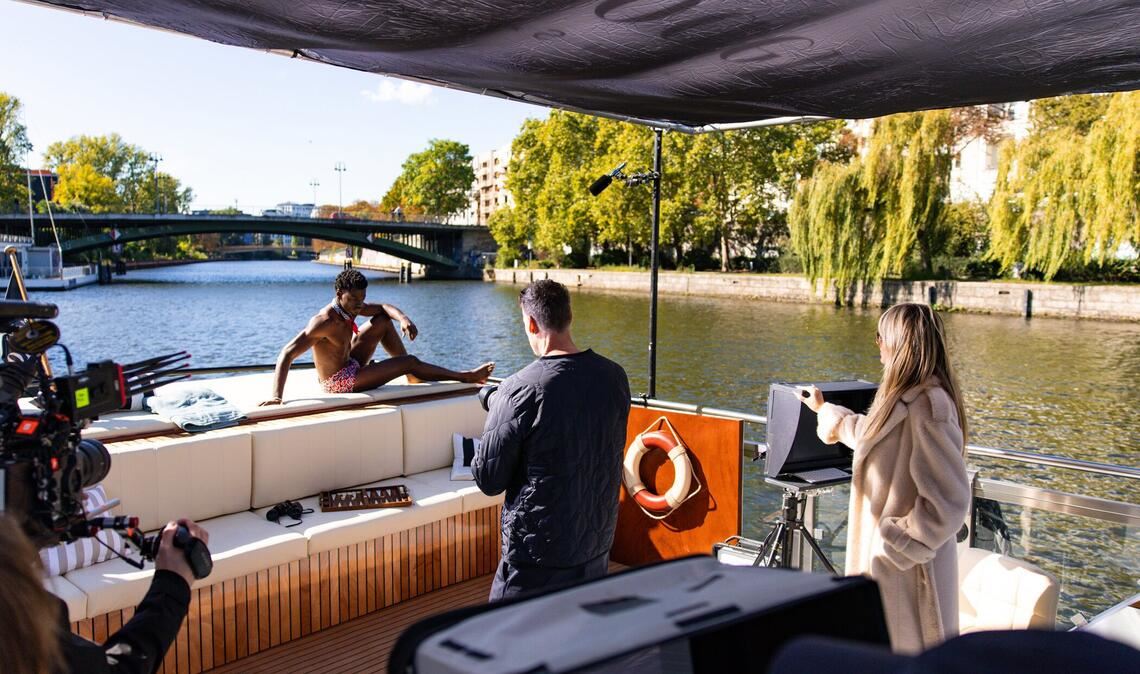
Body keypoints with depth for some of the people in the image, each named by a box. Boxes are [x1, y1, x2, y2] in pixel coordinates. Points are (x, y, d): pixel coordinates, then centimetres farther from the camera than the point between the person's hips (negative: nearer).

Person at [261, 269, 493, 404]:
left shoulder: (350, 308, -5)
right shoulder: (324, 322, -30)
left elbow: (384, 307, 9)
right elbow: (288, 353, -37)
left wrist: (403, 318, -15)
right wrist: (276, 396, -48)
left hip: (349, 365, 9)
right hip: (339, 382, -9)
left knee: (384, 321, 10)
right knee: (410, 362, -7)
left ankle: (413, 377, 14)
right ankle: (466, 377, 8)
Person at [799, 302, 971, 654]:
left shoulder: (929, 407, -24)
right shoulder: (904, 399, 6)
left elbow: (948, 500, -26)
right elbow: (869, 435, 27)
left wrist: (895, 546, -20)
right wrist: (824, 410, 40)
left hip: (908, 565, -9)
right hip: (882, 549, 9)